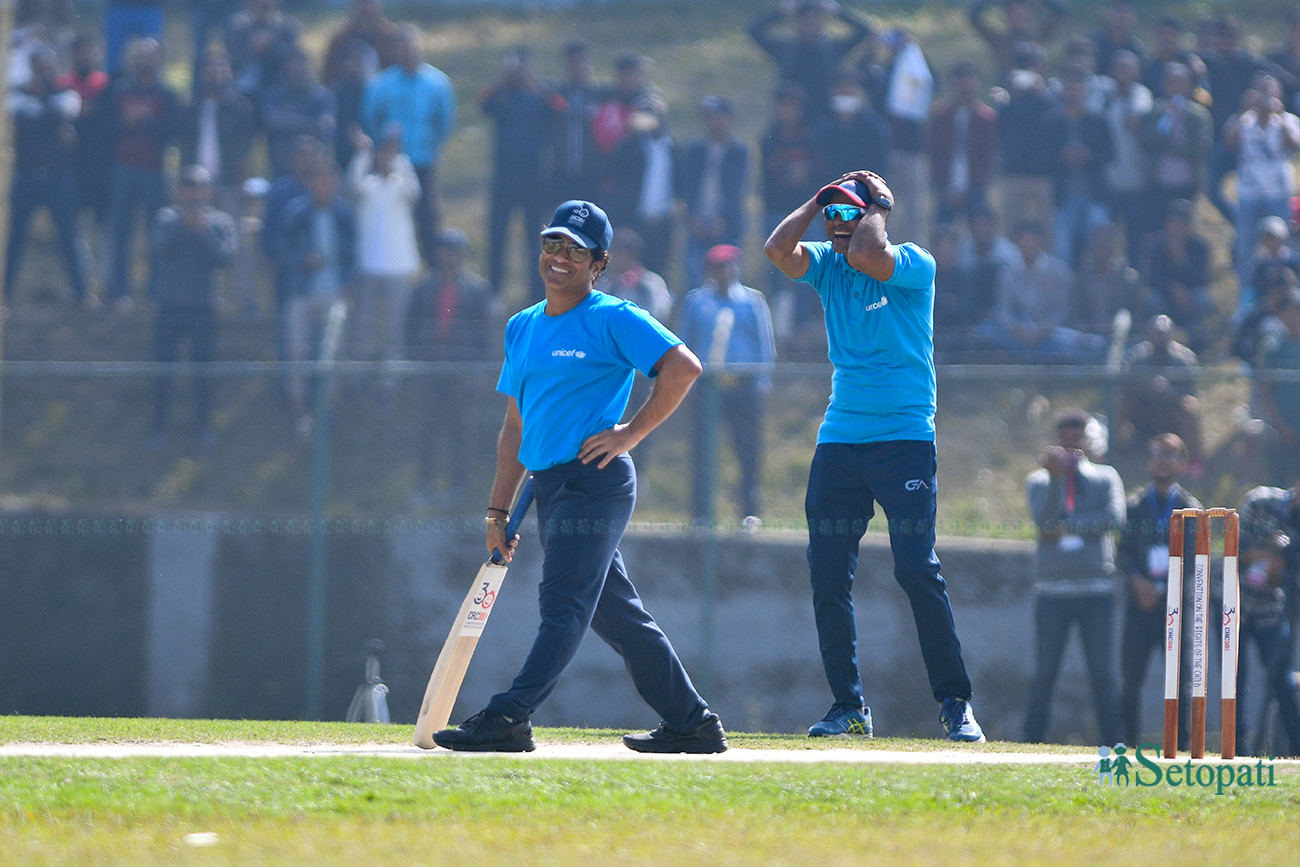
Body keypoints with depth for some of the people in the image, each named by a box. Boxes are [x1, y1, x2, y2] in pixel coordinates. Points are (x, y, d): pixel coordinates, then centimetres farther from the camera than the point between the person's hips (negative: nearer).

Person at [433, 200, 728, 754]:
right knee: (616, 615, 10)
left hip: (596, 480, -9)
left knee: (563, 603, -15)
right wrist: (499, 510, 17)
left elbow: (683, 366, -14)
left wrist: (633, 432, -14)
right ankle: (692, 723, 16)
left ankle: (509, 718, -25)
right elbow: (515, 425, 21)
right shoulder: (522, 328, 19)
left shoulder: (613, 320, -5)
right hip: (550, 489, 9)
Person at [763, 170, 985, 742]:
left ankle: (955, 703, -4)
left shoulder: (914, 264, -3)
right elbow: (777, 249, -6)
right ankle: (848, 706, 8)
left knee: (917, 571, -11)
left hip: (905, 437, -5)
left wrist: (876, 205, -5)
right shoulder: (827, 266, 11)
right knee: (828, 575, 1)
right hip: (839, 439, 5)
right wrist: (818, 200, 2)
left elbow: (865, 255, -22)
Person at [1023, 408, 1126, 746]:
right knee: (1044, 671, -2)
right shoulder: (1039, 481, 10)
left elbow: (1114, 518, -7)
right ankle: (1032, 743, 0)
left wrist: (1066, 526, -11)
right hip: (1052, 589, 0)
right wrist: (1056, 477, -22)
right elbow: (1043, 518, -9)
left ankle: (1112, 743, 0)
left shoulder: (1105, 477, 11)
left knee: (1103, 672, -1)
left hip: (1097, 591, 0)